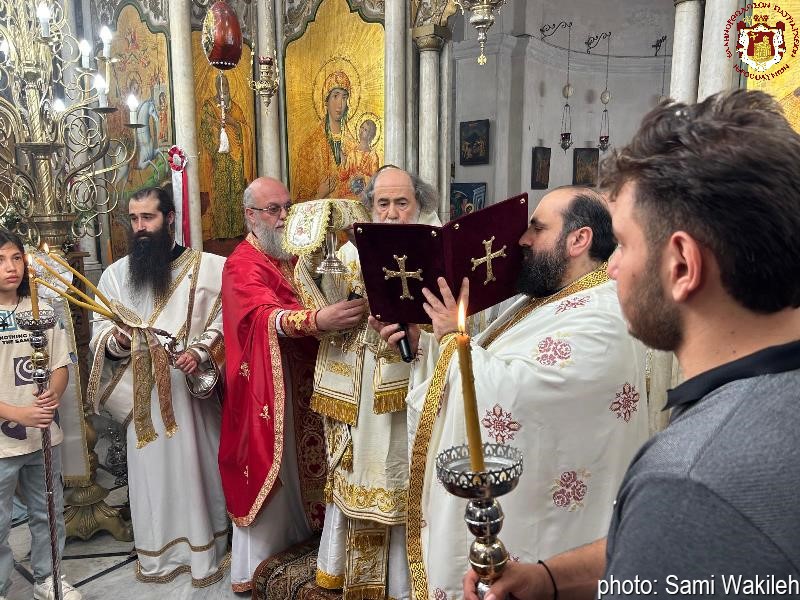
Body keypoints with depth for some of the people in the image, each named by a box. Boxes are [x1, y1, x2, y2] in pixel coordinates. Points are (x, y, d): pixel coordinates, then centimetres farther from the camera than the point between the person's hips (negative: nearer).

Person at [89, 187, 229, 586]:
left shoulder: (208, 267, -3)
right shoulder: (115, 274, 7)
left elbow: (226, 320, -5)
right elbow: (99, 328, 9)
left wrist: (202, 352, -20)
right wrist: (115, 339, -12)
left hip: (192, 390, -2)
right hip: (142, 395, 3)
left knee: (195, 466, 7)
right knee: (151, 471, 11)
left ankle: (205, 553, 24)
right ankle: (158, 554, 29)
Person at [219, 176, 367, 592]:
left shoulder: (294, 255, 11)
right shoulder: (242, 265, -14)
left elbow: (312, 304, 19)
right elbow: (268, 316, -33)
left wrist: (339, 308, -3)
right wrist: (318, 320, -51)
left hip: (303, 380, 7)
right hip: (267, 386, -7)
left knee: (301, 463, 16)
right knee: (269, 468, 1)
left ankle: (297, 540, 34)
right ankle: (252, 568, 17)